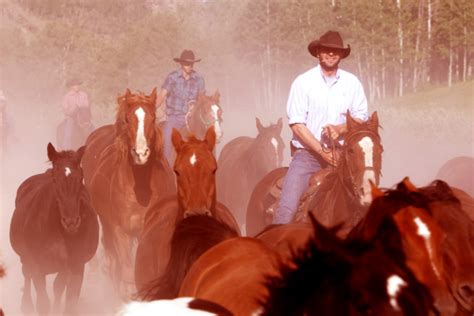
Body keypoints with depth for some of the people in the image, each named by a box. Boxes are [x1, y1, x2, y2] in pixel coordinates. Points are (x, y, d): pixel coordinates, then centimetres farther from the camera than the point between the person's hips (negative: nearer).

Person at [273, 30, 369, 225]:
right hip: (307, 152, -2)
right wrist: (322, 152, -14)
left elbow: (361, 118, 6)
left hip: (342, 152, 2)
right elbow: (296, 124, -6)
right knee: (287, 207, -16)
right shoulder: (303, 82, -2)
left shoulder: (352, 83, 6)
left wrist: (340, 129, -16)